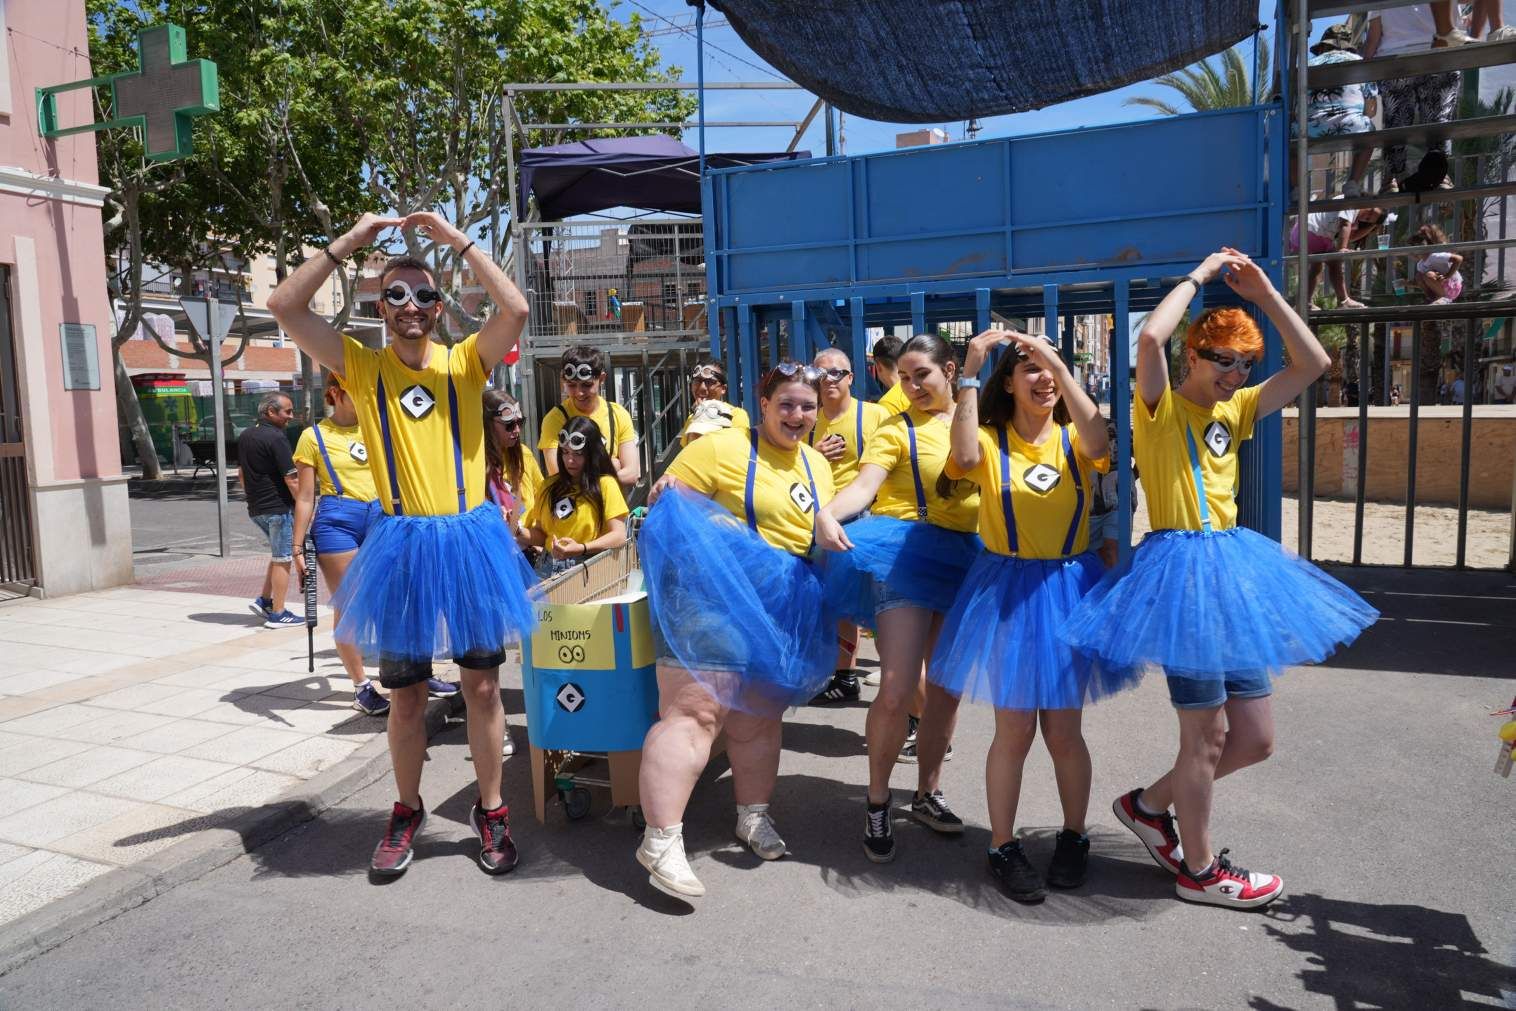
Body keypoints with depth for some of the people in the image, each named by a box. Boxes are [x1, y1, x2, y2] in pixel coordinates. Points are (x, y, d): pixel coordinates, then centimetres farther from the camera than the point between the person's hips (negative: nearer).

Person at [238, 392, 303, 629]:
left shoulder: (245, 436, 12)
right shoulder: (275, 438, -16)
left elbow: (241, 473, 20)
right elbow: (290, 479, -18)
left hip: (256, 508, 9)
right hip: (278, 507, -9)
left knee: (278, 555, 22)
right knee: (282, 560, 0)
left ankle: (264, 601, 19)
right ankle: (277, 614, 5)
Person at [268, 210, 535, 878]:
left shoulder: (466, 362, 1)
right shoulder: (362, 368, 3)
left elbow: (515, 310, -16)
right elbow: (285, 306, -6)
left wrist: (456, 240, -12)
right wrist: (349, 241, -6)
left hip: (471, 540, 0)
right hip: (401, 547, 1)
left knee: (482, 684, 8)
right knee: (406, 693, 12)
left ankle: (491, 812, 24)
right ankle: (407, 812, 32)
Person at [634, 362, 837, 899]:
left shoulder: (817, 465, 14)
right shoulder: (723, 447, -6)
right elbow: (668, 506, -6)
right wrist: (664, 494, -25)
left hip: (783, 605, 7)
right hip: (717, 591, -7)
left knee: (759, 715, 17)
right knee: (695, 709, -13)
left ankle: (754, 816, 33)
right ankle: (661, 838, -6)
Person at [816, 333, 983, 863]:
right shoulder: (896, 430, -3)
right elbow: (864, 486, -18)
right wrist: (828, 512, -36)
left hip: (967, 559, 5)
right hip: (908, 554, -5)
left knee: (947, 686, 13)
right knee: (897, 691, -12)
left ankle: (927, 794, 30)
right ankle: (877, 803, 9)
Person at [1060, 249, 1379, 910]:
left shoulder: (1236, 410, 14)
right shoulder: (1161, 408, -7)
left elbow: (1312, 364, 9)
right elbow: (1150, 338, -26)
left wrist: (1264, 295, 4)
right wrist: (1199, 276, -12)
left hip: (1233, 566, 8)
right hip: (1182, 569, -8)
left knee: (1255, 739, 12)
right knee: (1206, 736, 2)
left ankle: (1148, 804, 30)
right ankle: (1198, 870, 22)